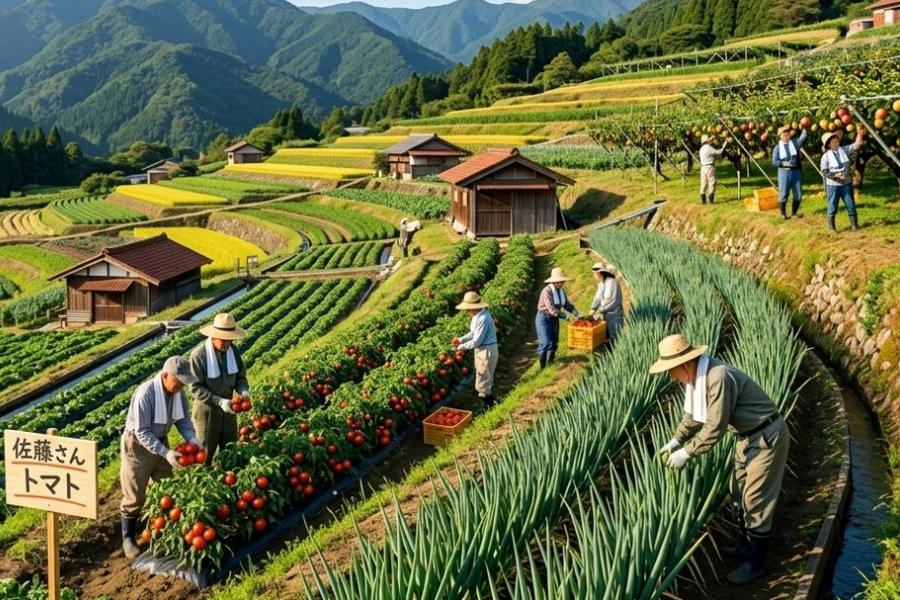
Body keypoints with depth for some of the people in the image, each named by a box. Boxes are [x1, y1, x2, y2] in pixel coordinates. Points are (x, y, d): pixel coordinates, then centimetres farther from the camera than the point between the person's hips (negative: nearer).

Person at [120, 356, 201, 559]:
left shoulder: (178, 392, -12)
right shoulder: (145, 394, -32)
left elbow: (183, 420, -1)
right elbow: (142, 432, -30)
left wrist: (192, 439, -20)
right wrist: (166, 453, -37)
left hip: (160, 440, 7)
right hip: (137, 445, -7)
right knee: (135, 496, 2)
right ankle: (128, 539, 18)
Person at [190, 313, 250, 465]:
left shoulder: (233, 351, -6)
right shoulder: (199, 355, -21)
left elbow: (240, 377, 3)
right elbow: (196, 388, -20)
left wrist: (243, 390, -19)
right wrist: (219, 401, -30)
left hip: (227, 409, 5)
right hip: (206, 410, -5)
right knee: (205, 455, 9)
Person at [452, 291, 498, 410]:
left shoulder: (483, 319, -27)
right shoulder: (478, 315, 4)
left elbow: (476, 341, -25)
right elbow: (473, 333, 15)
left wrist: (461, 347, -17)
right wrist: (461, 339, 1)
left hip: (486, 351, -10)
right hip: (482, 350, 10)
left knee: (483, 383, -1)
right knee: (486, 380, 22)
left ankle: (487, 408, 10)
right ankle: (489, 404, 35)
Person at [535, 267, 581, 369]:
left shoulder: (561, 291, 2)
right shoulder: (547, 291, -23)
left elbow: (567, 304, 6)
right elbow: (551, 308, -29)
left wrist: (577, 314, -5)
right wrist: (564, 316, -32)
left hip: (554, 319, 8)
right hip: (543, 319, -8)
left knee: (554, 344, 11)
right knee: (545, 343, -13)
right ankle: (542, 368, -4)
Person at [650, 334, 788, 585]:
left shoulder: (718, 378, -32)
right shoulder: (697, 376, -1)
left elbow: (715, 428, -30)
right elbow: (694, 413, 14)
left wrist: (686, 453, -22)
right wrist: (675, 440, 7)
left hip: (767, 436, -10)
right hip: (748, 435, 10)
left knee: (756, 499, -2)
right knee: (739, 493, 19)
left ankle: (755, 564, 11)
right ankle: (746, 545, 36)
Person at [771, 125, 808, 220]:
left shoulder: (795, 143, 6)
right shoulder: (777, 147, 1)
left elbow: (803, 137, -13)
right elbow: (775, 162, -4)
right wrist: (785, 163, -18)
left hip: (796, 171, 3)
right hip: (784, 172, -3)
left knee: (798, 194, 5)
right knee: (783, 194, 0)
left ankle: (794, 213, 18)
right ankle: (783, 214, 12)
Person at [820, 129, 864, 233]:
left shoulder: (844, 150, 2)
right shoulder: (826, 156, -8)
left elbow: (856, 145, -3)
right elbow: (824, 172, -10)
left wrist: (859, 134, -17)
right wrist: (835, 175, -23)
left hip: (846, 184, 4)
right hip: (832, 185, -3)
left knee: (851, 205, 8)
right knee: (832, 207, 5)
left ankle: (854, 225, 18)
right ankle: (831, 227, 16)